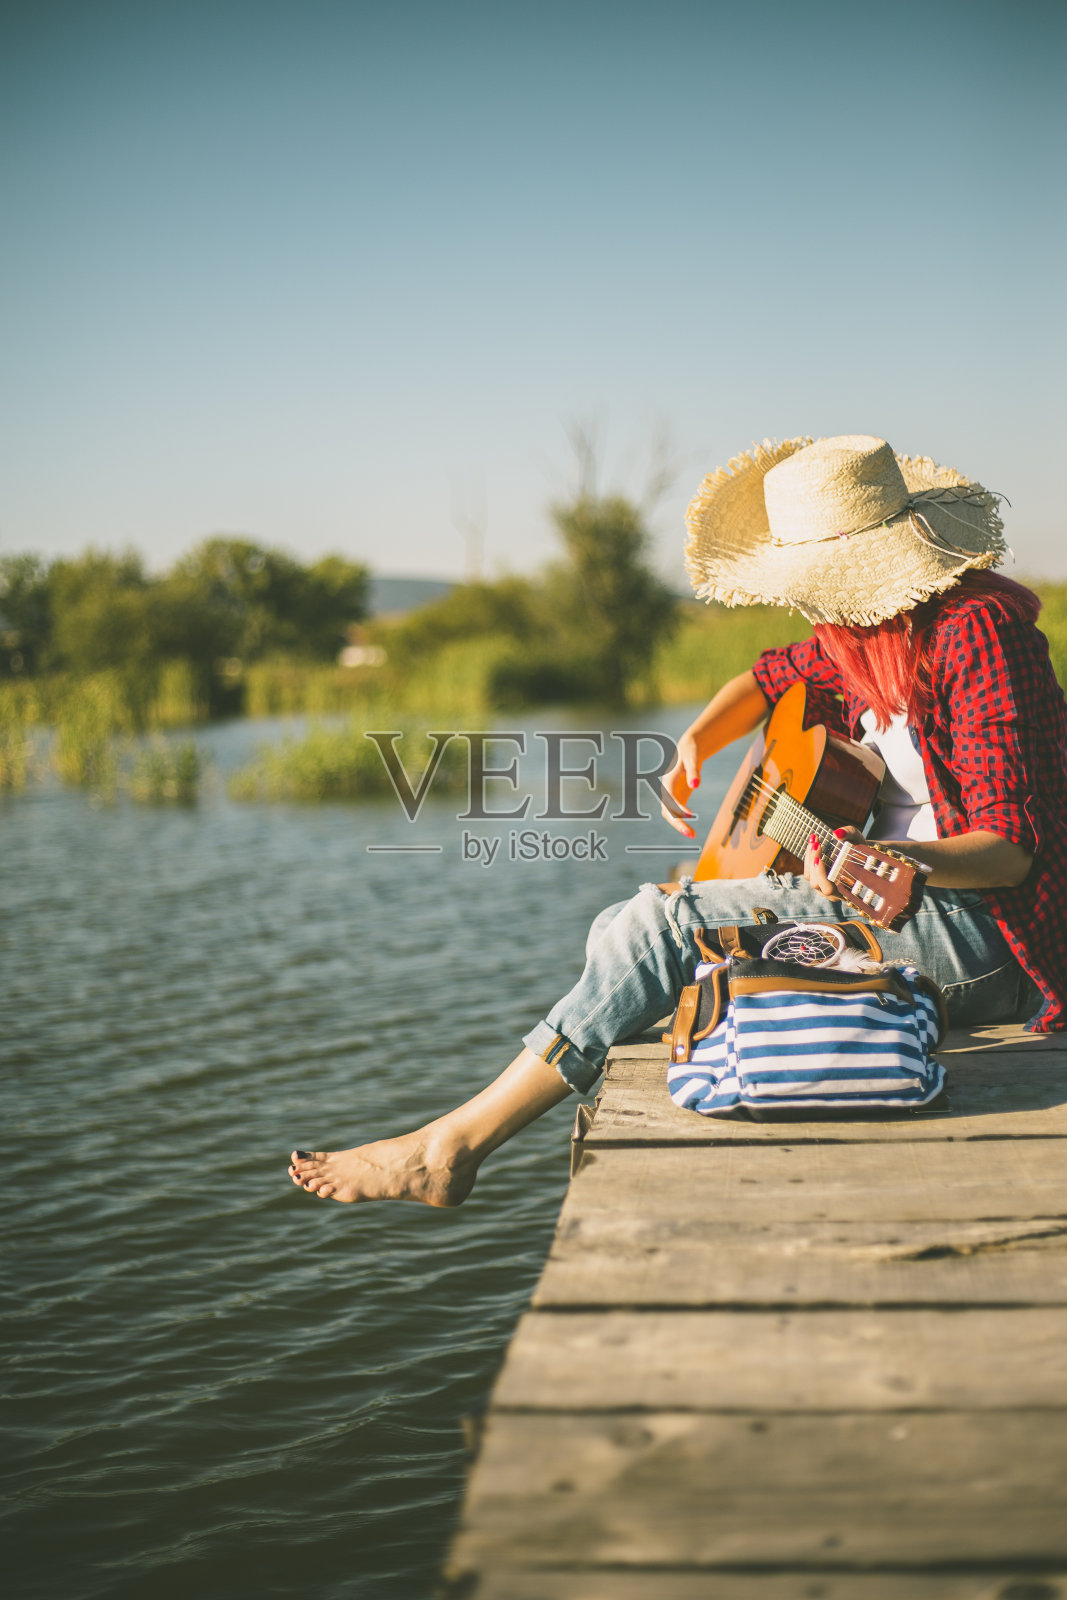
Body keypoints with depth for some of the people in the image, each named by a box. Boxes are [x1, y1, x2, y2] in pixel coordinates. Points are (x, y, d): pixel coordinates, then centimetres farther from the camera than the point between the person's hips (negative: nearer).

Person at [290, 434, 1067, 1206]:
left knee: (664, 924, -19)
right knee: (631, 934, 1)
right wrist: (694, 744, 7)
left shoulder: (976, 632, -17)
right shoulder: (855, 633, 8)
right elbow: (773, 678, 30)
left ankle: (451, 1144, -12)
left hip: (977, 926, -9)